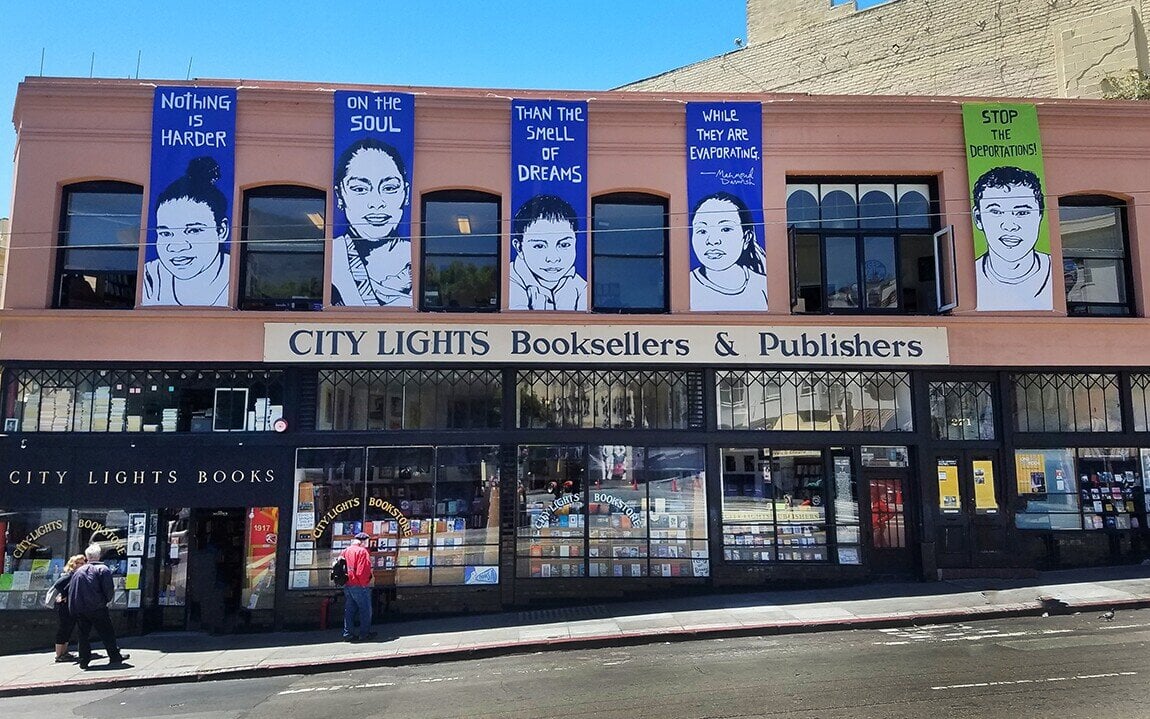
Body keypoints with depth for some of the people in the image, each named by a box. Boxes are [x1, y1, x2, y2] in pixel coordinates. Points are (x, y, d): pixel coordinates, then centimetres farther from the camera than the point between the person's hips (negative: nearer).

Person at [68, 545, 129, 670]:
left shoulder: (78, 571, 11)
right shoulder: (103, 569, -4)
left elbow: (70, 589, 11)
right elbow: (108, 589, -11)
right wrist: (107, 600, 7)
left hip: (78, 609, 5)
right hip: (96, 608, -4)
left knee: (83, 633, 13)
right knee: (107, 632, 3)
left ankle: (84, 661, 12)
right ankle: (115, 657, 6)